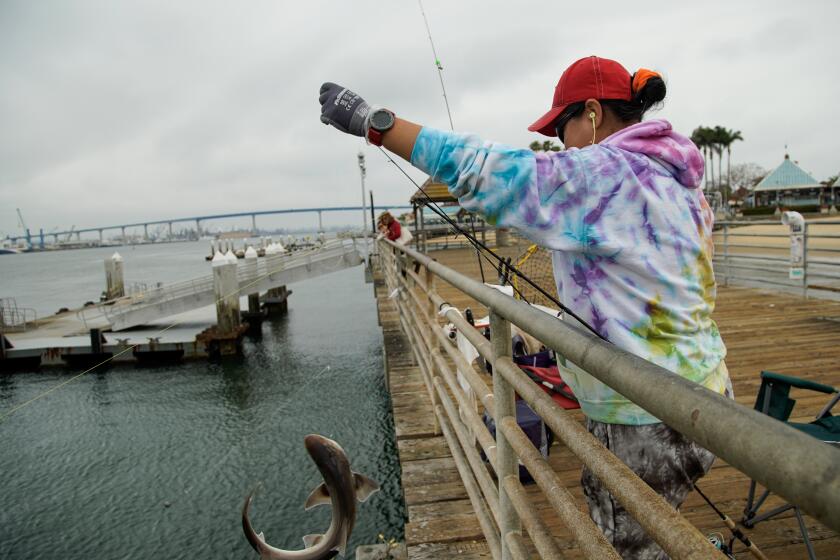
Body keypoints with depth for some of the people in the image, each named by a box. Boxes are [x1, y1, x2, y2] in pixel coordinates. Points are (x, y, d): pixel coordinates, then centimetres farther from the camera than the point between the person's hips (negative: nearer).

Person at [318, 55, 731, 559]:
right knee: (602, 499, 26)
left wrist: (372, 121, -16)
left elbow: (478, 168, -23)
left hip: (654, 418, -9)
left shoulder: (602, 173, -19)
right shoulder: (678, 180, 10)